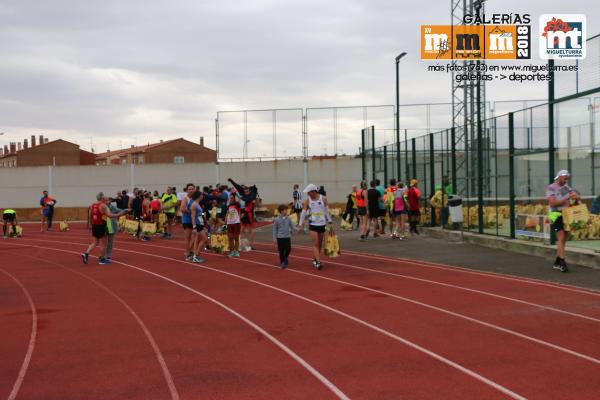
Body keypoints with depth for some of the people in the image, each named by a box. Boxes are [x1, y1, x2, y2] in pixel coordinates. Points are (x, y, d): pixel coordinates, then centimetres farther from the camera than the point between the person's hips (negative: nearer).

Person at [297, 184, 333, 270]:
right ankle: (318, 262, -15)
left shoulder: (323, 199, -1)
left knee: (319, 244, 10)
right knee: (315, 243, -10)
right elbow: (303, 213, -2)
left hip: (322, 224, 2)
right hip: (312, 225, -2)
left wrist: (330, 223, 2)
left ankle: (315, 259, 27)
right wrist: (300, 225, -6)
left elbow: (327, 211, 3)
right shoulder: (307, 201, -3)